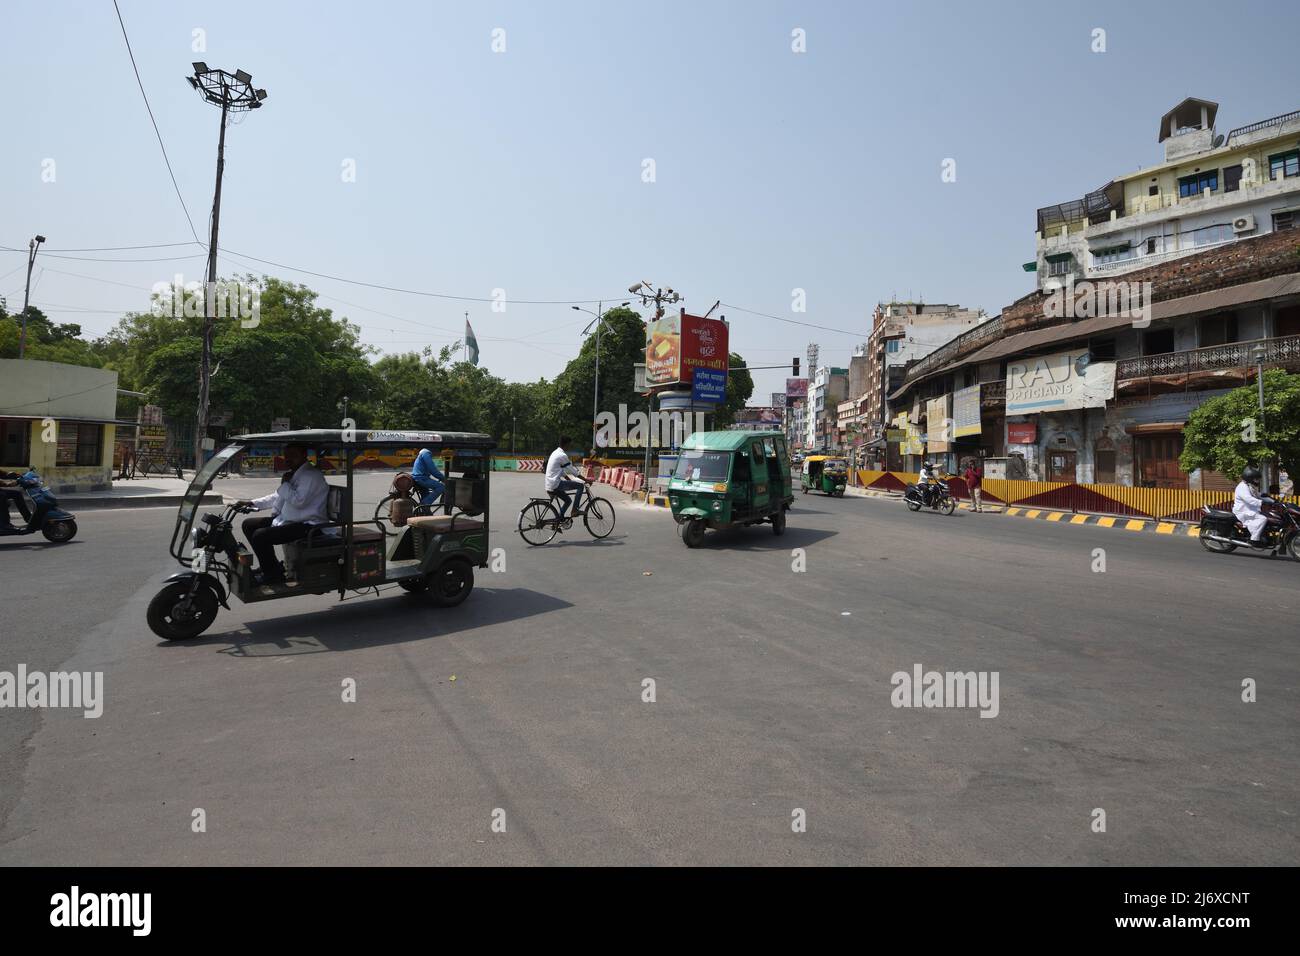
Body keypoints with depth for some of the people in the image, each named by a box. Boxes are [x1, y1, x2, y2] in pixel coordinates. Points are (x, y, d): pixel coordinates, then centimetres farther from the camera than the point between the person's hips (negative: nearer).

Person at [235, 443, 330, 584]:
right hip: (285, 519, 11)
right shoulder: (294, 473, 16)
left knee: (260, 536, -22)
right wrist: (252, 503, 13)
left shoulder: (312, 475, -16)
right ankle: (269, 566, 15)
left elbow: (299, 501, -27)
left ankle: (273, 575, -4)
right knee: (248, 524, 13)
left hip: (307, 525, -11)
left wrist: (285, 484, -13)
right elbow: (277, 496, 23)